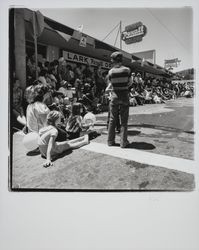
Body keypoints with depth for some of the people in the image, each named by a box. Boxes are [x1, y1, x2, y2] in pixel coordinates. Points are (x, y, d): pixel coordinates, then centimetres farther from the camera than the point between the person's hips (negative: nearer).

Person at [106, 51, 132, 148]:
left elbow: (110, 83, 3)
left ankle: (110, 141, 16)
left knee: (112, 119, 11)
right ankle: (123, 142, 8)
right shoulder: (127, 70, -8)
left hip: (114, 95, 1)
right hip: (124, 96, -1)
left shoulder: (111, 71, -6)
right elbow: (130, 83, 0)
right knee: (124, 120, 6)